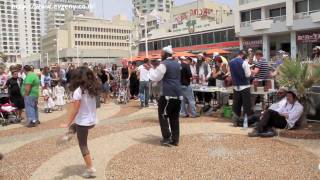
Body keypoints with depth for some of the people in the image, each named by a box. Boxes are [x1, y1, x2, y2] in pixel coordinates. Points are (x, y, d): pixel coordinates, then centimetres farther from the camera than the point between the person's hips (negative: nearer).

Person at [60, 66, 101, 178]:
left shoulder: (78, 91, -20)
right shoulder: (92, 89, 0)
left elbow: (75, 110, -20)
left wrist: (68, 123, -11)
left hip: (83, 122, -6)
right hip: (92, 120, 6)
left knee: (83, 146, 9)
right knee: (74, 125, 36)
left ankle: (90, 170, 15)